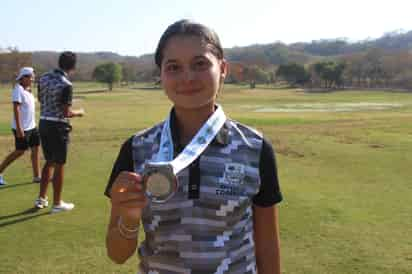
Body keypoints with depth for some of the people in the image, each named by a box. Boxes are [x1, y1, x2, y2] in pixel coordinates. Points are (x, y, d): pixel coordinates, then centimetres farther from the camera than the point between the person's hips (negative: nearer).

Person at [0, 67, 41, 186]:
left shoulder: (28, 90, 12)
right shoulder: (18, 90, -15)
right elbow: (16, 109, -21)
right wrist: (19, 128, -24)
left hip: (32, 127, 9)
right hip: (22, 128, -9)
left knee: (35, 149, 6)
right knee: (20, 151, -2)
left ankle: (37, 176, 10)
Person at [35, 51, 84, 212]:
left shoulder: (44, 77, 4)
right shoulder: (66, 85, -19)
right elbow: (66, 113, -19)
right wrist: (78, 113, 0)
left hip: (43, 123, 7)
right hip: (58, 126, -7)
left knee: (49, 162, 20)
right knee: (59, 165, 4)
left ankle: (41, 198, 24)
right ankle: (57, 203, 12)